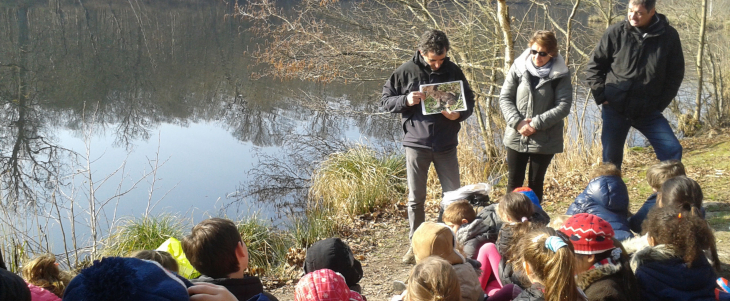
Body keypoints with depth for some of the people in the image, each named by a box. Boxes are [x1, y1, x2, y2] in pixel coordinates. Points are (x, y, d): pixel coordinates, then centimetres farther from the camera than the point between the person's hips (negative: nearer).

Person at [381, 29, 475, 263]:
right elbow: (385, 101, 1)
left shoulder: (453, 71, 1)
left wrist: (459, 114, -12)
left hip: (446, 145, 2)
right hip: (416, 144, -1)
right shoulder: (406, 72, -4)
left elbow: (469, 101, 10)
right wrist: (406, 100, -19)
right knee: (416, 199, 7)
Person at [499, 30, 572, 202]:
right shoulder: (519, 67, -3)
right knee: (514, 181, 10)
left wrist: (536, 123, -17)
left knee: (536, 182, 10)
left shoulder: (560, 74, -6)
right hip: (516, 137, 2)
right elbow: (505, 98, 0)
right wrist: (517, 122, -14)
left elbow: (564, 106, -11)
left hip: (545, 140, -1)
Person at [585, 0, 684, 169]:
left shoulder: (669, 36, -5)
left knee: (672, 150, -10)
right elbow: (593, 67, 3)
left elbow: (676, 74, 5)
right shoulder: (616, 32, -6)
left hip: (648, 111, 1)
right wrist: (601, 96, -4)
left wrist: (660, 104, -1)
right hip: (615, 109, 0)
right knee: (611, 158, 7)